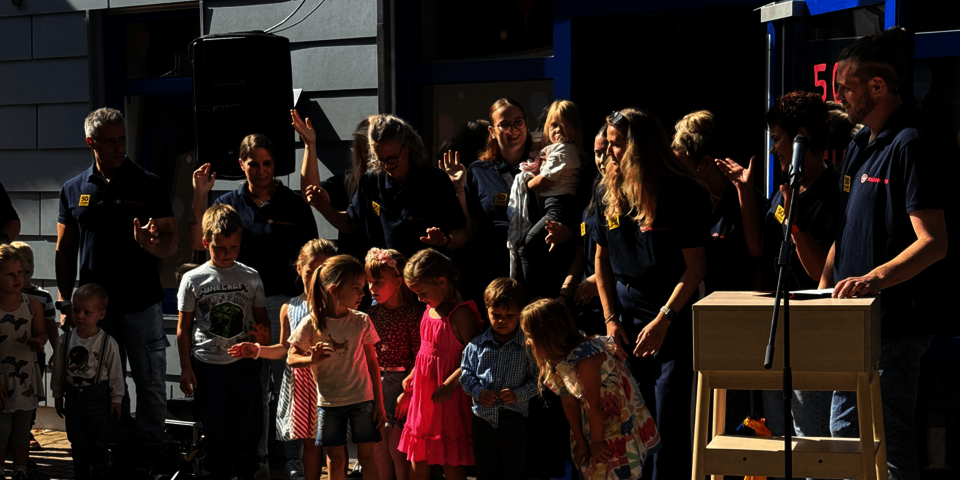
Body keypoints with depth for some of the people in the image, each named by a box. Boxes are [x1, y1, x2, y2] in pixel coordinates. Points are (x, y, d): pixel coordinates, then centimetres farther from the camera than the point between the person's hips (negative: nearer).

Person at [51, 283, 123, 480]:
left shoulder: (108, 343, -13)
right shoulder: (65, 340, -4)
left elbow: (115, 373, -6)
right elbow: (58, 370, 6)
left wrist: (116, 399, -4)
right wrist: (58, 396, 9)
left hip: (98, 397, -4)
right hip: (73, 396, 4)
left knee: (98, 443, 6)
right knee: (77, 442, 15)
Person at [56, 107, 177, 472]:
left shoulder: (148, 185, 0)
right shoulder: (74, 190, 8)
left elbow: (172, 243, -1)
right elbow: (65, 250, 12)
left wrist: (151, 243, -24)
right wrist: (64, 301, 5)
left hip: (142, 304, -2)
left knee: (150, 382, 2)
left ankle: (153, 449, 14)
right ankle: (122, 452, 19)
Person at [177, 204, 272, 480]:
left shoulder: (250, 278, 3)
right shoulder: (193, 280, -2)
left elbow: (262, 317, 11)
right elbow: (184, 327, 3)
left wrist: (264, 333, -13)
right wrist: (185, 367, -1)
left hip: (244, 363, 1)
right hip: (207, 365, -1)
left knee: (248, 429, 7)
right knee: (215, 431, 8)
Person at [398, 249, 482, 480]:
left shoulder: (461, 313, -18)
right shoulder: (431, 309, 9)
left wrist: (449, 385, -29)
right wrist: (412, 376, 24)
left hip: (448, 395, -8)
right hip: (423, 390, 9)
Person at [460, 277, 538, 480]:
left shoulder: (527, 345, -9)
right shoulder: (476, 345, -1)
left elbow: (536, 379, -6)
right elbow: (466, 373, 6)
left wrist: (519, 394, -20)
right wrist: (478, 391, -10)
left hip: (515, 420, -3)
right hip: (483, 418, 3)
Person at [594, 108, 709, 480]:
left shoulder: (684, 194, -10)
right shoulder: (612, 196, 7)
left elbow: (695, 266, -12)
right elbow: (602, 259, 15)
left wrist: (663, 321, -17)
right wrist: (611, 319, 6)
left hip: (673, 316, -5)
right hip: (626, 312, 5)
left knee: (668, 418, -6)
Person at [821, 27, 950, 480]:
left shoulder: (910, 145, -14)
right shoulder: (859, 145, 14)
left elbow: (934, 242, -20)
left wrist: (875, 278, -31)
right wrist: (824, 289, 12)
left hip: (896, 320, -9)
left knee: (891, 442, -4)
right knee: (844, 432, 15)